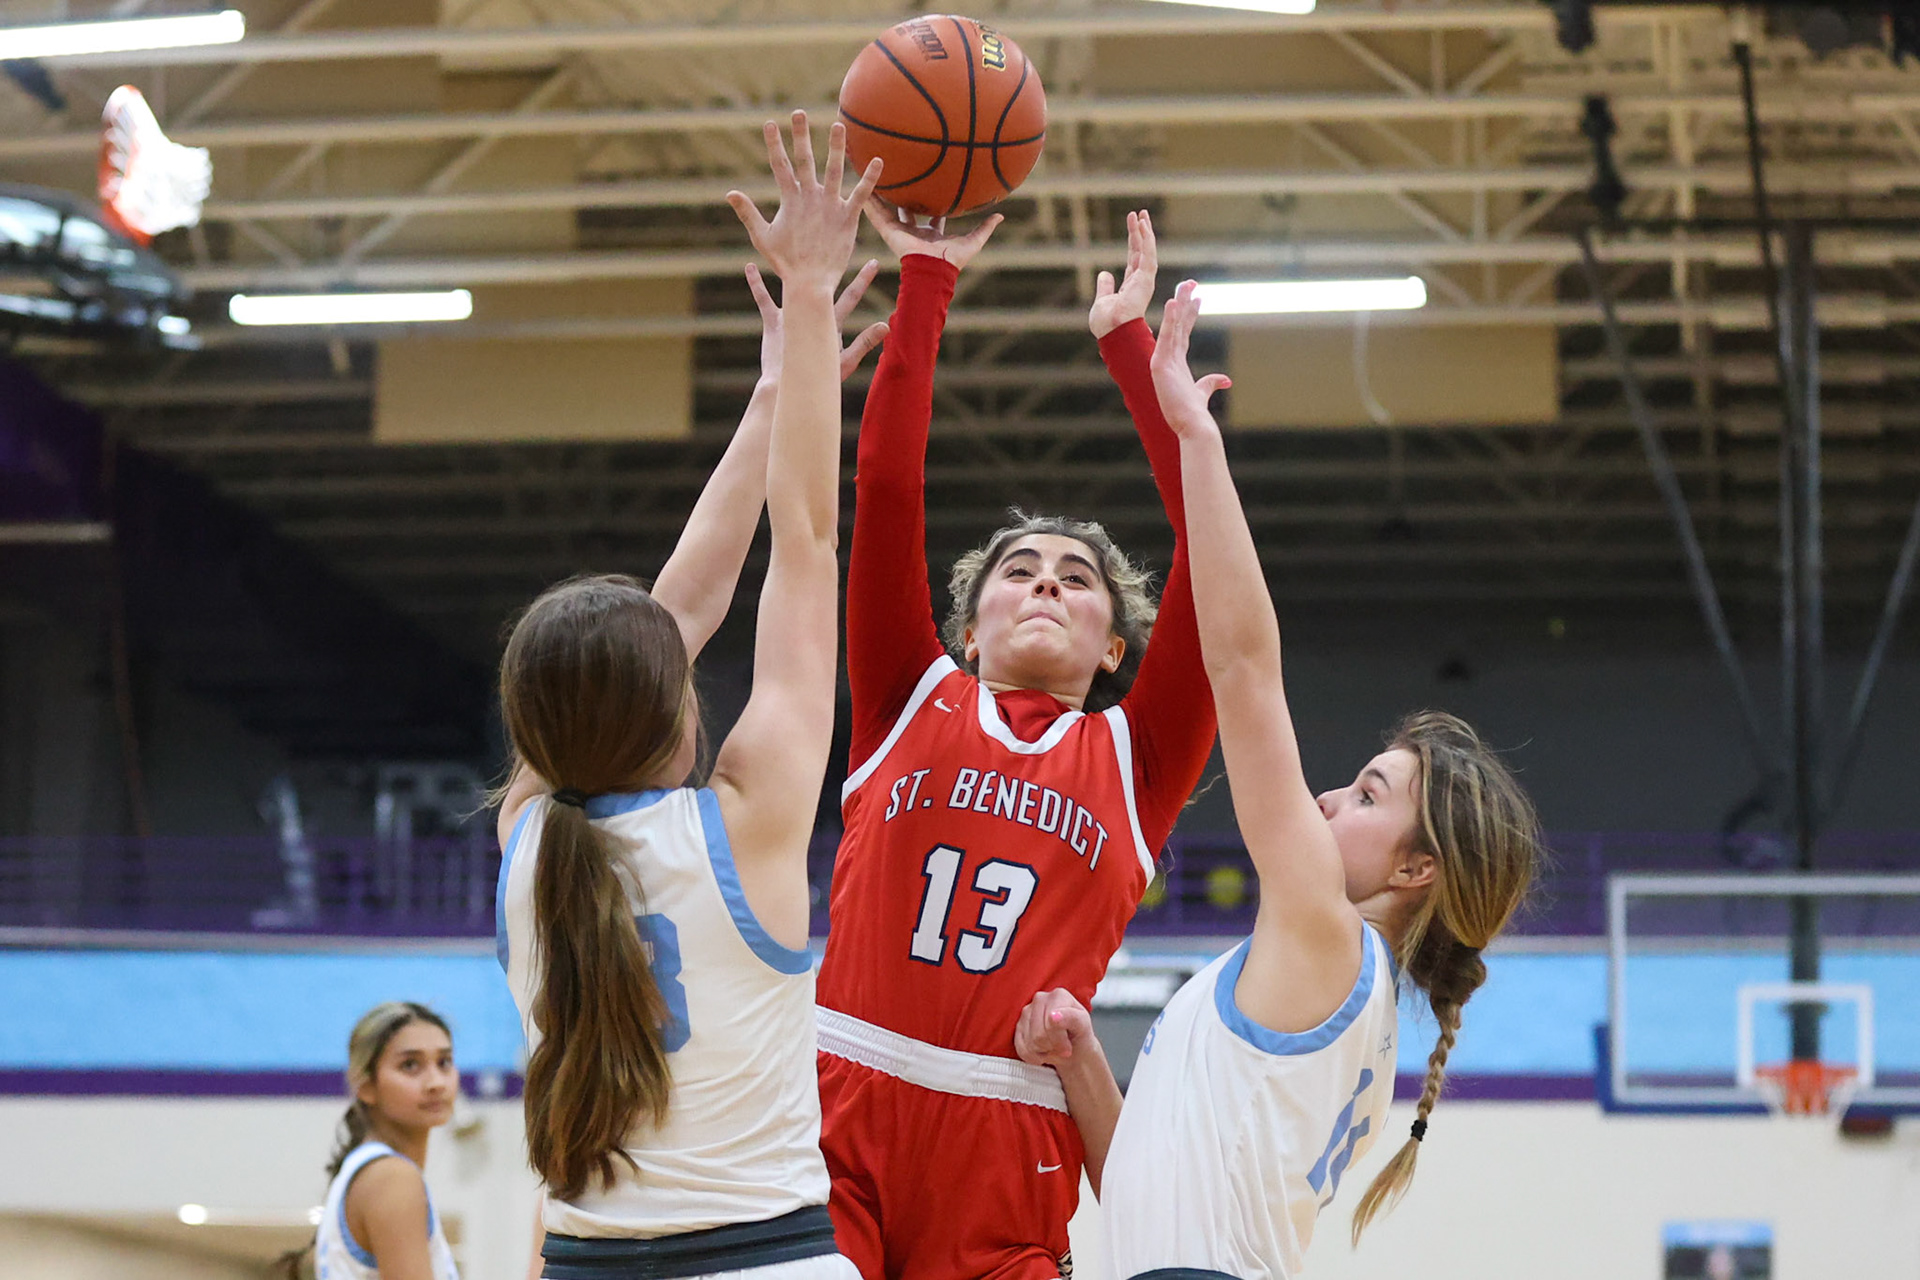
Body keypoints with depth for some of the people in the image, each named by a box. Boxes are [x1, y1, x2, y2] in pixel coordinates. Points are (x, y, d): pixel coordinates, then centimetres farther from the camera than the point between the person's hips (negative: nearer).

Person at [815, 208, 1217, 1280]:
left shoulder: (1134, 757, 15)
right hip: (838, 1111, 0)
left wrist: (1130, 340, 13)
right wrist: (926, 284, 11)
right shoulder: (914, 702, 17)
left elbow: (1212, 536, 10)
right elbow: (888, 484, 11)